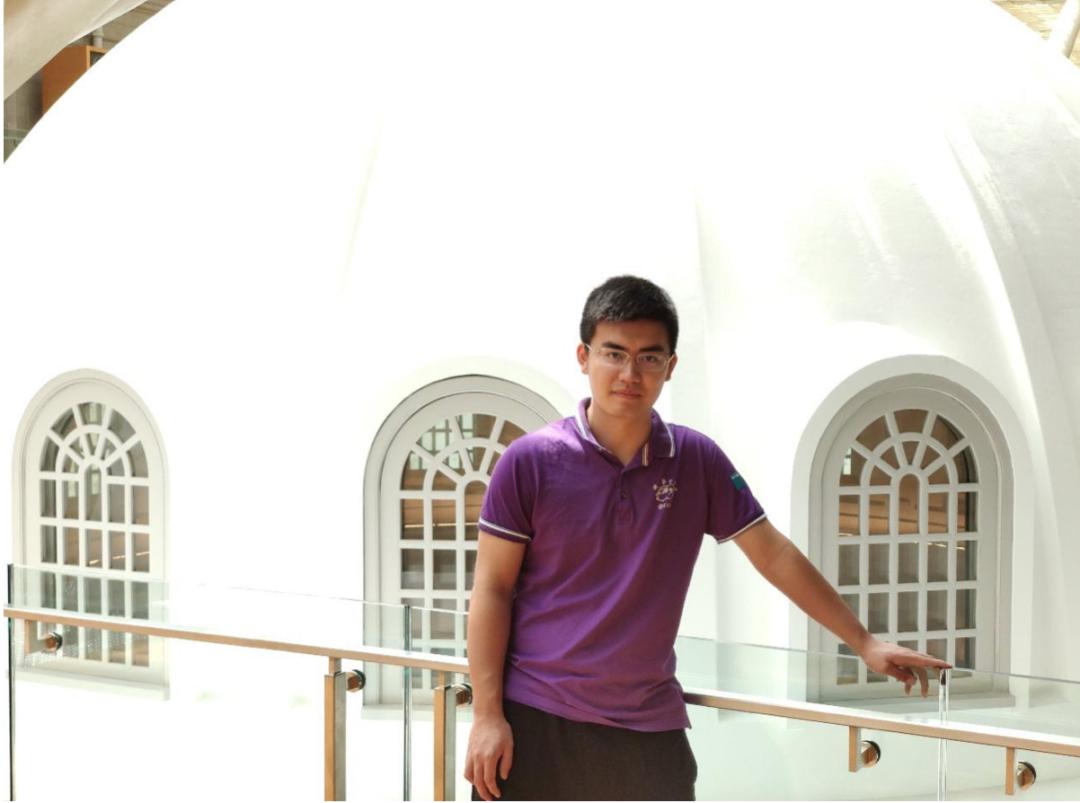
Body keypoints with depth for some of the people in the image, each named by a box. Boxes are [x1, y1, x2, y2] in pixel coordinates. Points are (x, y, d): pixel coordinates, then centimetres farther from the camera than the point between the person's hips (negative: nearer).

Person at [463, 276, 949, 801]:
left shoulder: (698, 461, 2)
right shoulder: (529, 461, -6)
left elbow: (774, 556, 8)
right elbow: (492, 589, -3)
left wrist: (864, 643, 8)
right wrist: (486, 714, -8)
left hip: (648, 727, 2)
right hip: (532, 719, -2)